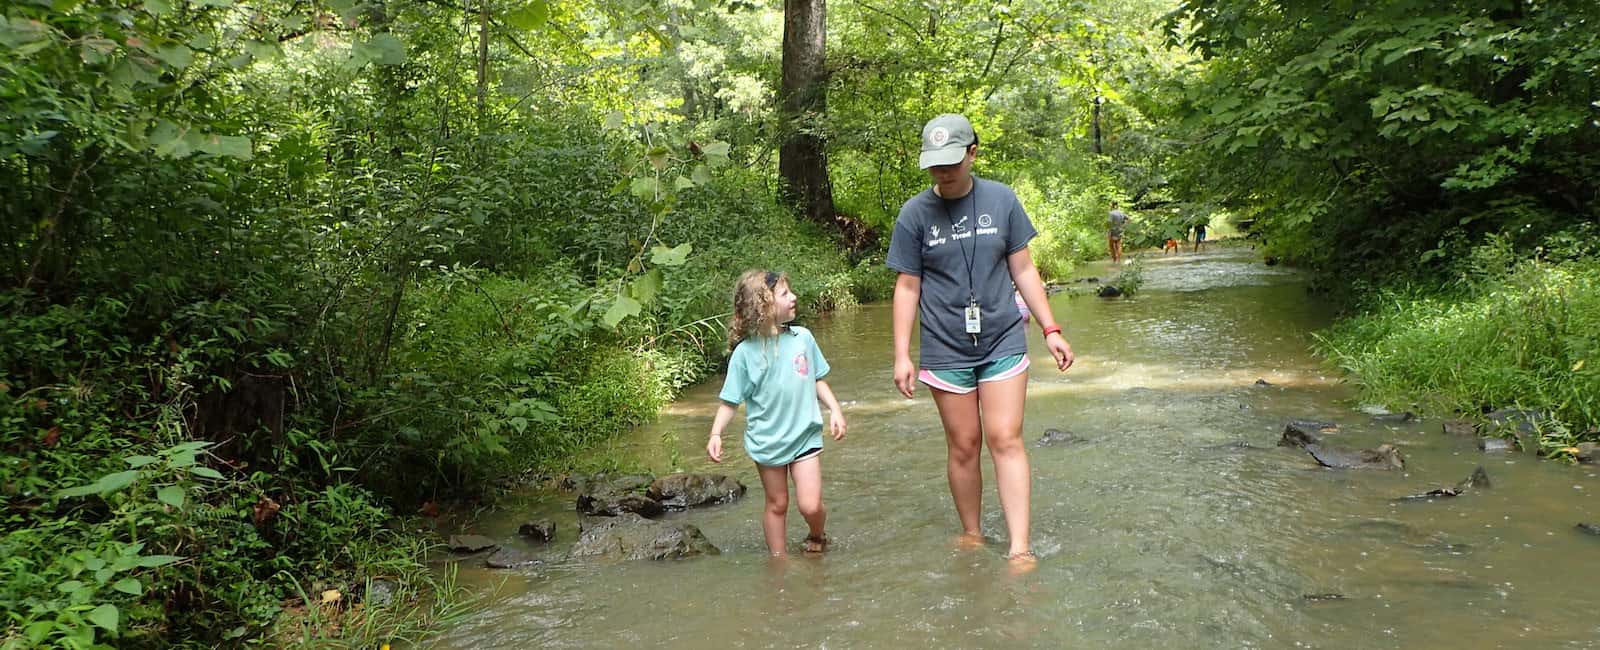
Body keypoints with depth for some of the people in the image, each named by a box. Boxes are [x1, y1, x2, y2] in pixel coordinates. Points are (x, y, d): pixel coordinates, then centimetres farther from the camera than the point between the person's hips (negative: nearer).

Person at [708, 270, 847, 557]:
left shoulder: (802, 337, -3)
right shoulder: (745, 352, -11)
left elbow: (817, 380, 11)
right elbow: (730, 401, -7)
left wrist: (834, 409, -1)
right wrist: (716, 433, -19)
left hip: (805, 436, 1)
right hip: (766, 441, -1)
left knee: (811, 505, -8)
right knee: (777, 504, 11)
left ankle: (817, 538, 24)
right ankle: (779, 559, 30)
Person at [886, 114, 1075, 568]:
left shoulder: (1001, 200, 0)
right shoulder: (915, 214, -3)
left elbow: (1023, 269, 6)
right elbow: (907, 287, 0)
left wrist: (1050, 329, 3)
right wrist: (902, 356, -3)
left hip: (1003, 341, 0)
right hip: (946, 350, 0)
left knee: (1006, 440, -5)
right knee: (963, 445, 6)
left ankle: (1020, 549, -4)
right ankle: (971, 536, 22)